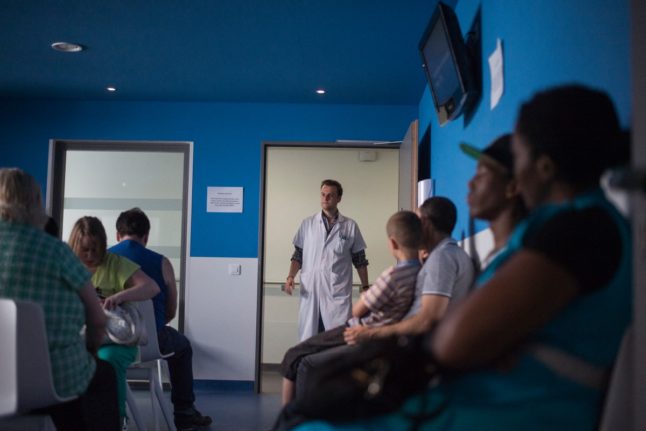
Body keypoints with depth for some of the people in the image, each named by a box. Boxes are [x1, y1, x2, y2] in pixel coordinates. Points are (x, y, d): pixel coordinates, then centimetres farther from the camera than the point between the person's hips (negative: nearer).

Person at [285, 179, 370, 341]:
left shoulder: (350, 226, 5)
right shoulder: (308, 224, 8)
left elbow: (360, 260, 9)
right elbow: (298, 255, 12)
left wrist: (365, 287, 5)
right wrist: (291, 276, -3)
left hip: (338, 294, -1)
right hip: (310, 293, 2)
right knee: (308, 339, 4)